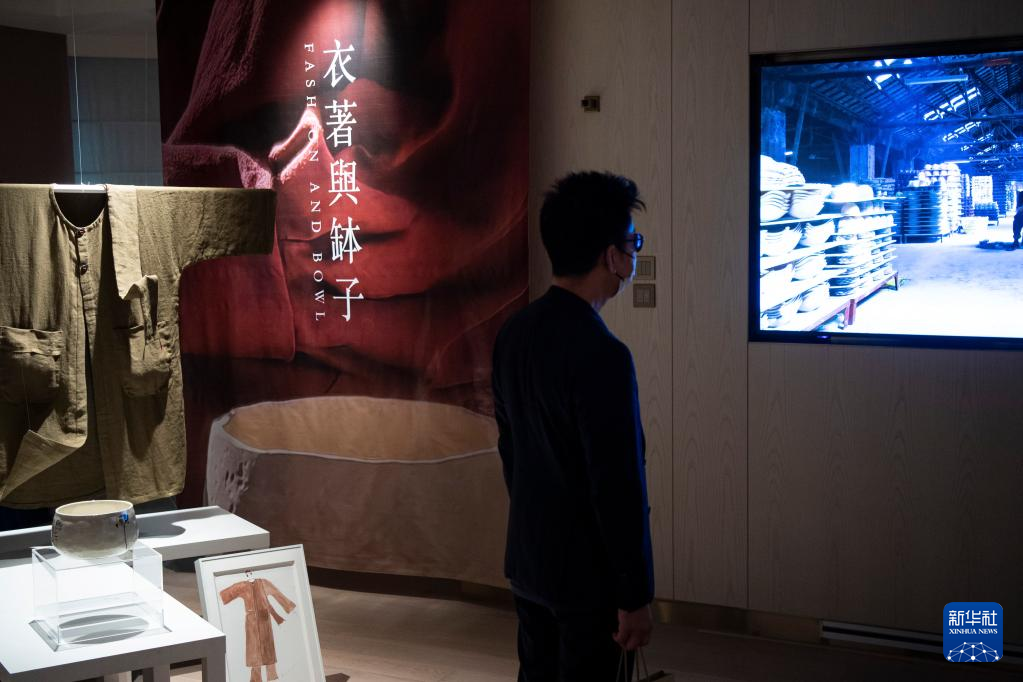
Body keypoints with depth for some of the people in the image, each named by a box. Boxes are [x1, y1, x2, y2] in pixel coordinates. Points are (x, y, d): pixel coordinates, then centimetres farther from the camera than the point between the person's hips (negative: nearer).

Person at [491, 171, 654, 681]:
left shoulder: (514, 333, 1)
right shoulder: (602, 355, -25)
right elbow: (618, 486, -22)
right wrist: (635, 596, -14)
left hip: (527, 559, 8)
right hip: (588, 573, -8)